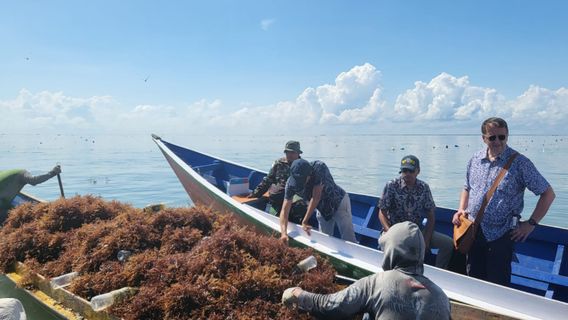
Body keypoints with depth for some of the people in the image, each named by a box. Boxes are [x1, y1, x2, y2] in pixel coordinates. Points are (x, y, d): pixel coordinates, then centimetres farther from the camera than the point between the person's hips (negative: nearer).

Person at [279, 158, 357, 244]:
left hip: (339, 202, -4)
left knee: (348, 240, -5)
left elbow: (316, 197, -32)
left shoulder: (319, 167, -32)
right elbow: (284, 210, -21)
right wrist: (283, 232, -37)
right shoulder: (291, 183, -21)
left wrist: (304, 222, -29)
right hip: (322, 209, 4)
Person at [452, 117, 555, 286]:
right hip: (471, 231, 4)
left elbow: (548, 193, -5)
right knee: (473, 279, 15)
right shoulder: (475, 159, 5)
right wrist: (461, 209, 4)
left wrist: (531, 223, -7)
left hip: (500, 235, -4)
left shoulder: (520, 163, -10)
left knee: (498, 284, 5)